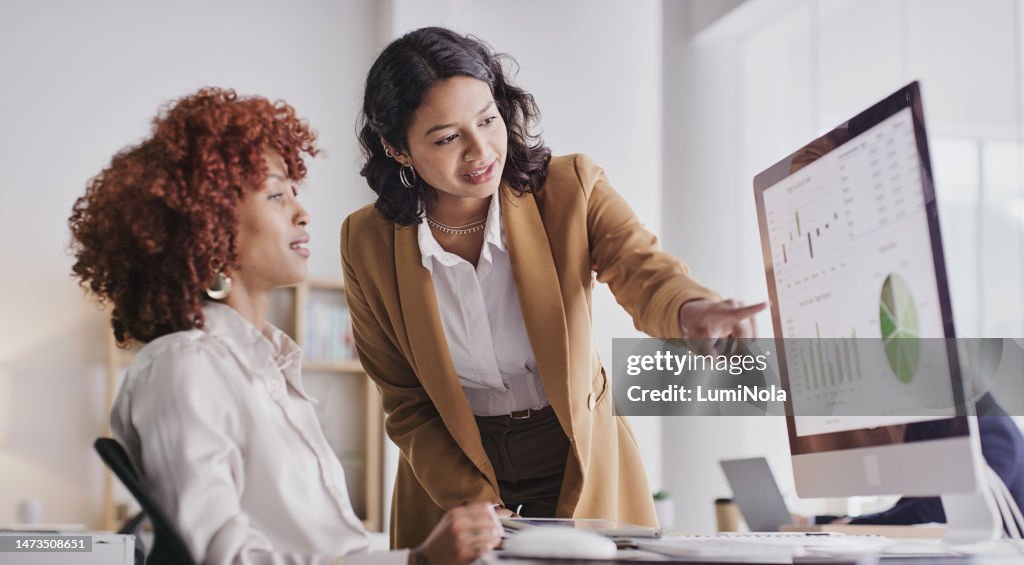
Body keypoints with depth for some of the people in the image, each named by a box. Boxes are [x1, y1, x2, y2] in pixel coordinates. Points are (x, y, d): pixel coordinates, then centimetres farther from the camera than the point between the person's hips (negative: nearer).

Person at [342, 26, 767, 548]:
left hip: (583, 466, 0)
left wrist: (693, 310, -51)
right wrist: (480, 508, -14)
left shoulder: (570, 188, -12)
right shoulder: (367, 245, -11)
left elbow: (642, 271, -28)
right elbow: (406, 406, -5)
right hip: (452, 478, 0)